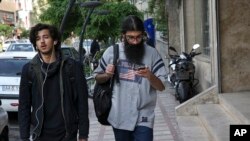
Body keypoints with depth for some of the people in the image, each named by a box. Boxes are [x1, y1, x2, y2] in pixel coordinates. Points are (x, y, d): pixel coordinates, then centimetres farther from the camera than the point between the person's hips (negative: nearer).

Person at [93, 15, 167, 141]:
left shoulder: (152, 53, -5)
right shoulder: (111, 52, -1)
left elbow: (161, 87, -5)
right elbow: (97, 78, 9)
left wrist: (150, 76, -25)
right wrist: (107, 75, -12)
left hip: (143, 119, -2)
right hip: (119, 117, 2)